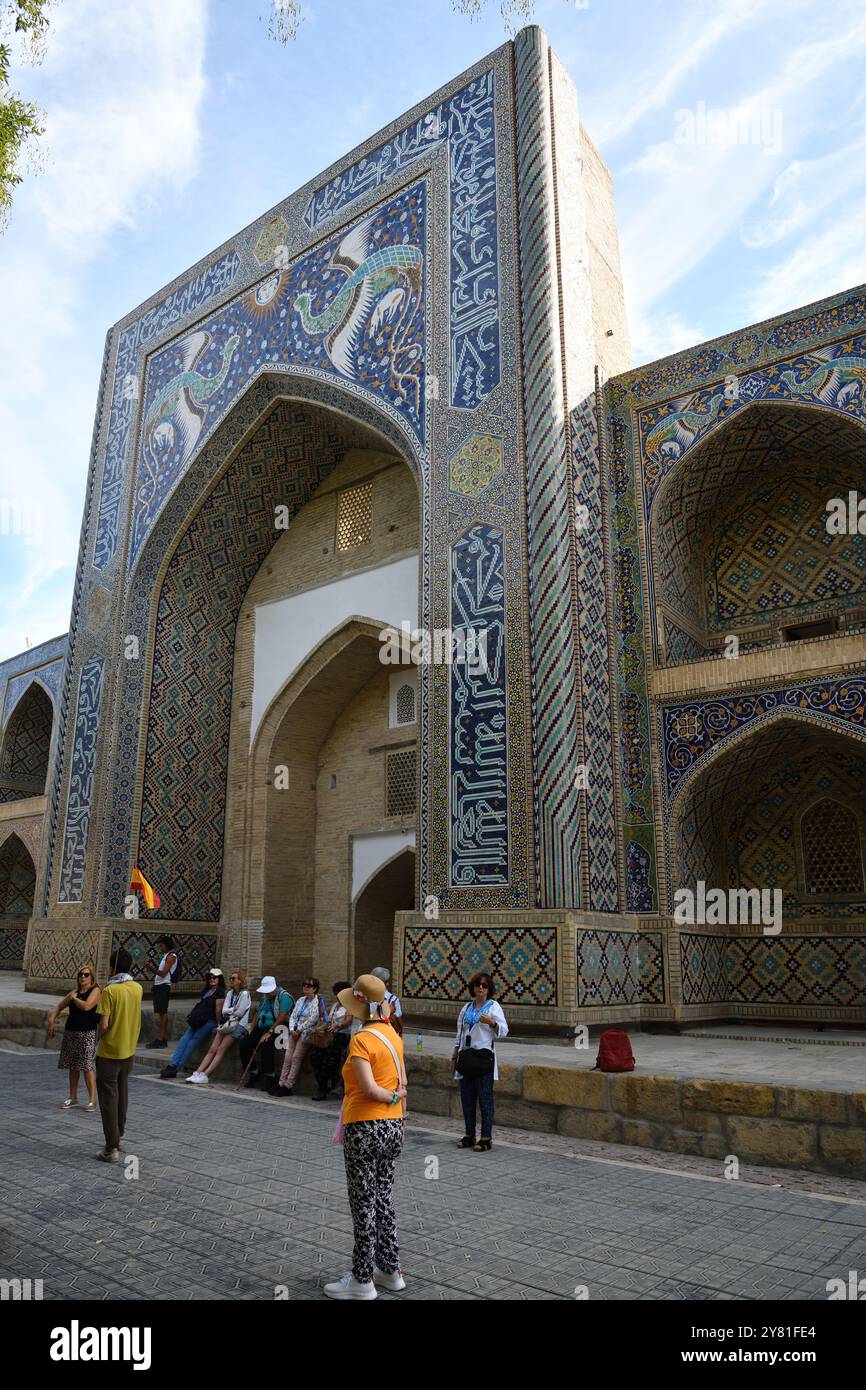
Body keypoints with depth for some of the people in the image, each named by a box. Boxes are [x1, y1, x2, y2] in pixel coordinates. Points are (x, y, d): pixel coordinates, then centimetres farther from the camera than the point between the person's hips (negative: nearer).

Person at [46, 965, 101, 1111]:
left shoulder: (95, 990, -6)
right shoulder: (74, 992, 14)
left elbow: (86, 1006, -21)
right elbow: (59, 1007, 22)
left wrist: (74, 998, -4)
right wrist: (51, 1019, 5)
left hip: (87, 1033, -7)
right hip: (71, 1033, 7)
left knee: (87, 1066, -10)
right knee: (72, 1066, 11)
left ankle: (92, 1100, -6)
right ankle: (73, 1098, 23)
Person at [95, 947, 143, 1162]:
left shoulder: (110, 990, -18)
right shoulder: (138, 988, 0)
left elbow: (104, 1025, -19)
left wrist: (99, 1039, -1)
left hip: (109, 1052, -6)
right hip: (129, 1050, 6)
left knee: (108, 1098, 1)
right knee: (122, 1093, 21)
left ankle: (112, 1149, 2)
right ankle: (119, 1135, 33)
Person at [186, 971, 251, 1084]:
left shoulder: (244, 994, -4)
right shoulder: (230, 993, 18)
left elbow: (239, 1013, -9)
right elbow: (224, 1011, 9)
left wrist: (229, 1011, 5)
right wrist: (234, 1009, -8)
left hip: (239, 1025, -7)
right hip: (227, 1024, 7)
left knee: (221, 1050, -18)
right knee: (212, 1049, -8)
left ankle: (205, 1075, -22)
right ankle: (198, 1073, -15)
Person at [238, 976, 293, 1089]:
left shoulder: (284, 997, -11)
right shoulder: (264, 997, 16)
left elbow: (281, 1018, -18)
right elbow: (258, 1013, 20)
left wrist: (269, 1032, -19)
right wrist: (252, 1032, 9)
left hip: (277, 1029, -8)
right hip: (261, 1029, 8)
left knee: (266, 1045, -34)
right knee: (243, 1043, -8)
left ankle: (269, 1076, -17)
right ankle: (253, 1073, 4)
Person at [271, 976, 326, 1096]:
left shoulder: (317, 1001, -5)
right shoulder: (301, 1000, 18)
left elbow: (312, 1019, -13)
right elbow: (293, 1015, 13)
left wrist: (299, 1030, -11)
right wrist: (292, 1030, -3)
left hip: (307, 1033, -6)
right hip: (295, 1031, 6)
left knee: (296, 1058, -12)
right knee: (287, 1057, -2)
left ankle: (288, 1086, -9)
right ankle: (281, 1083, 0)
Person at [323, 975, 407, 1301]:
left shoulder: (361, 1040, -17)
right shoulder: (392, 1034, 4)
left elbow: (369, 1088, -24)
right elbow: (402, 1084, 9)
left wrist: (392, 1097, -8)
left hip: (364, 1127, -7)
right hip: (393, 1127, 8)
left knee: (364, 1204, 5)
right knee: (383, 1199, 19)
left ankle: (362, 1280, 16)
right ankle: (390, 1271, 28)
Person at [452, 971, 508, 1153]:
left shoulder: (493, 1006, -2)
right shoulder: (467, 1008, 15)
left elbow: (503, 1031, -11)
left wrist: (492, 1022, -29)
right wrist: (454, 1055, 19)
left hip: (484, 1056, -6)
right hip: (466, 1056, 6)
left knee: (485, 1098, -3)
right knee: (466, 1097, 9)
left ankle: (486, 1138, 3)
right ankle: (469, 1135, 21)